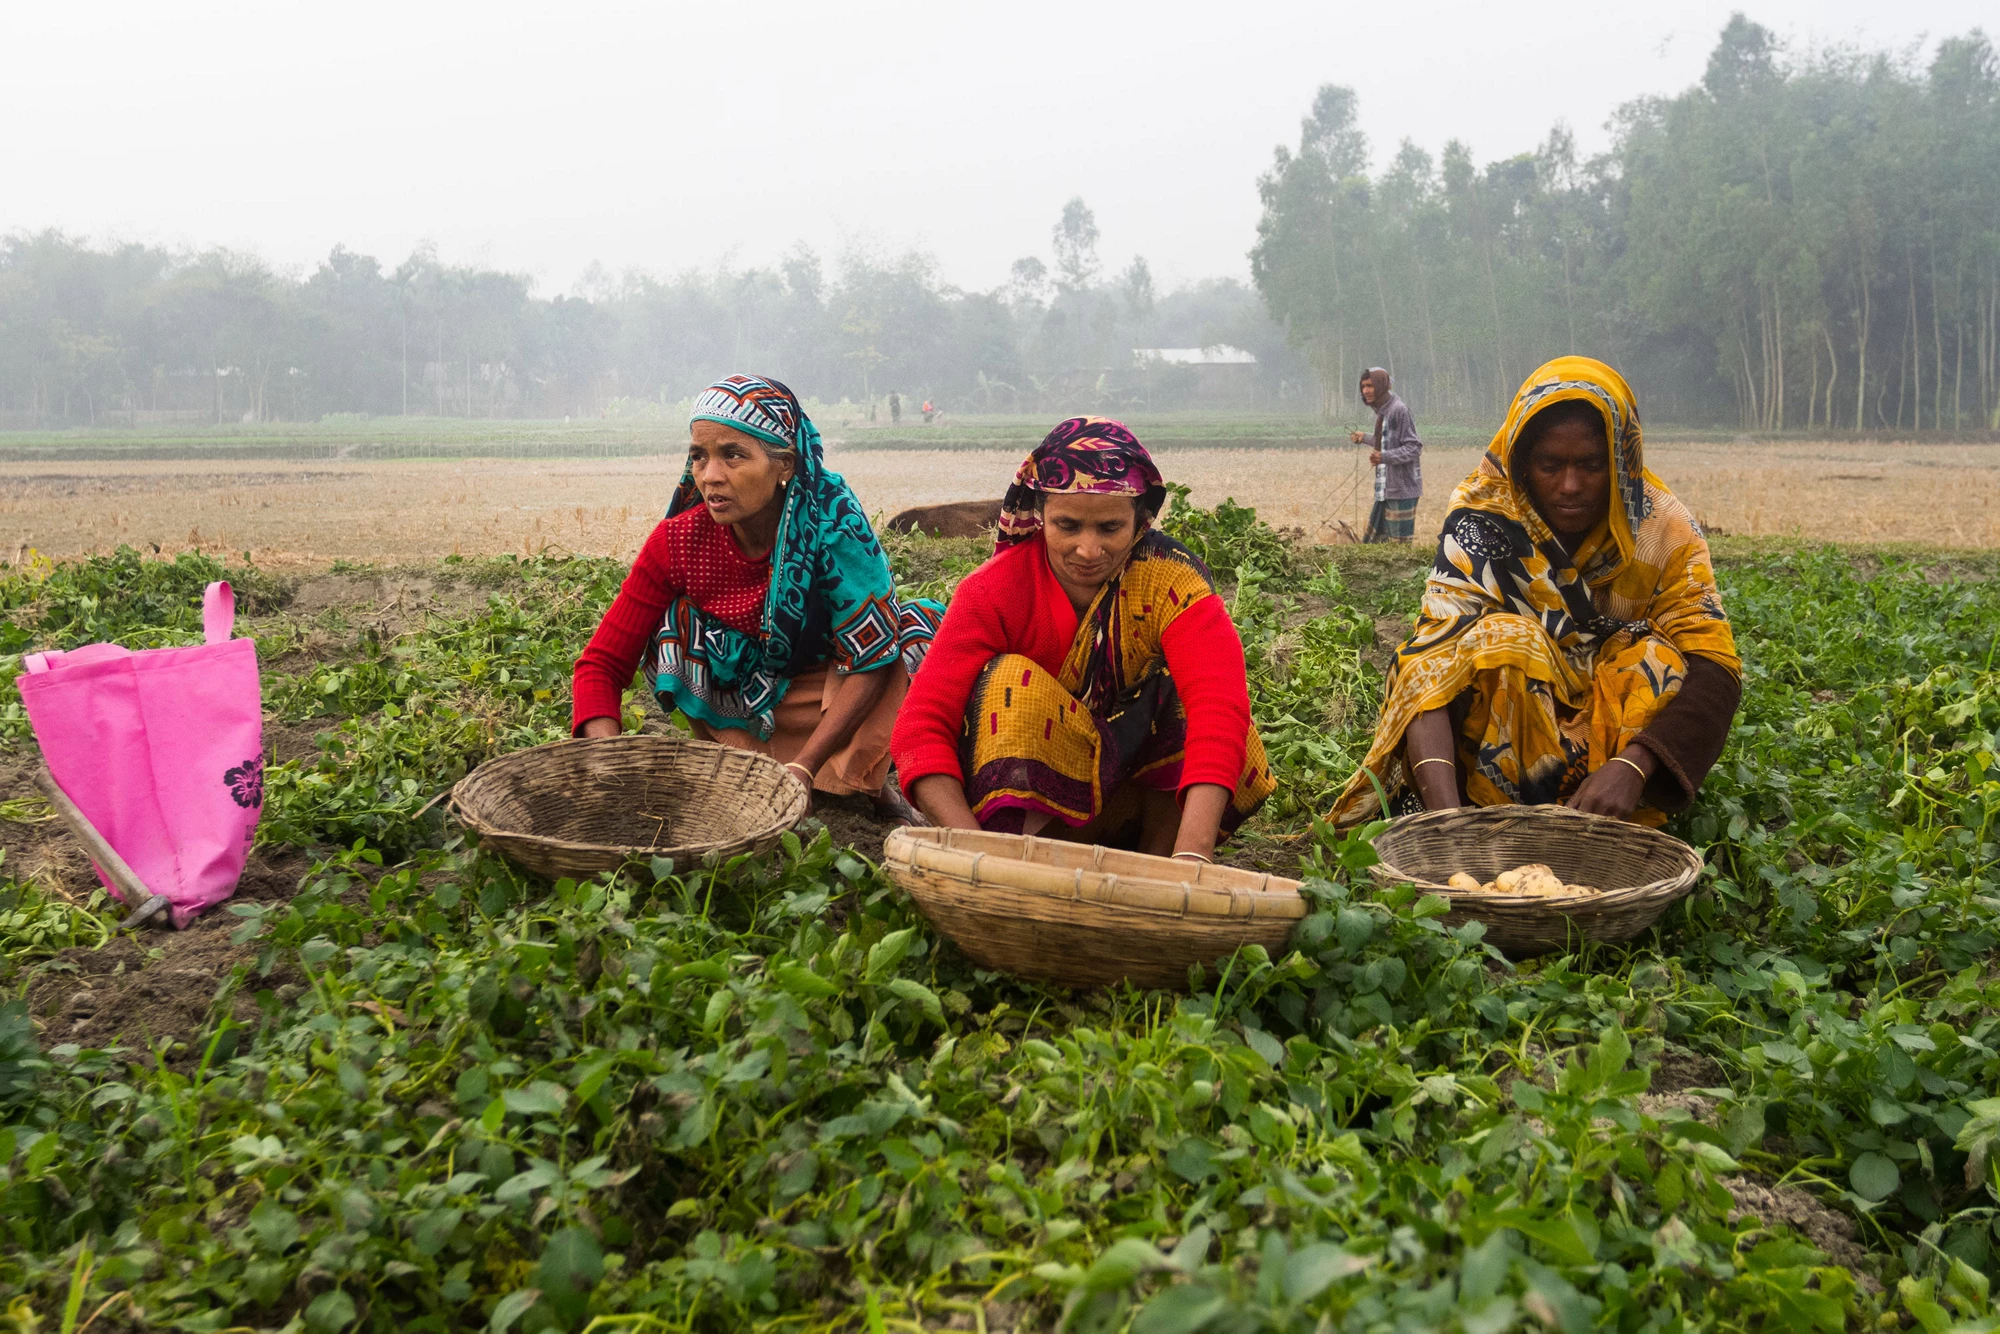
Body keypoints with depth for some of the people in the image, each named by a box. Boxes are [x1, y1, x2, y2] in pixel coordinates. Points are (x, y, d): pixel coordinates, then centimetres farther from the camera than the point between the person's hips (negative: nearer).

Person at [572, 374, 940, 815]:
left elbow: (870, 661, -26)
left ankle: (871, 778, -6)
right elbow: (602, 665, -16)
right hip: (741, 700, 1)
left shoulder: (834, 524, -27)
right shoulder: (677, 543, -20)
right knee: (678, 624, -26)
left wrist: (800, 771, -36)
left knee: (916, 623, -28)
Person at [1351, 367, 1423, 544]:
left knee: (1399, 543, -5)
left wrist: (1384, 457, -30)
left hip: (1402, 489, -9)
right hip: (1385, 489, 9)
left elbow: (1413, 448, -18)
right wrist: (1365, 439, 31)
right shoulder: (1381, 410, 12)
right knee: (1372, 540, 12)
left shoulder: (1399, 410, -15)